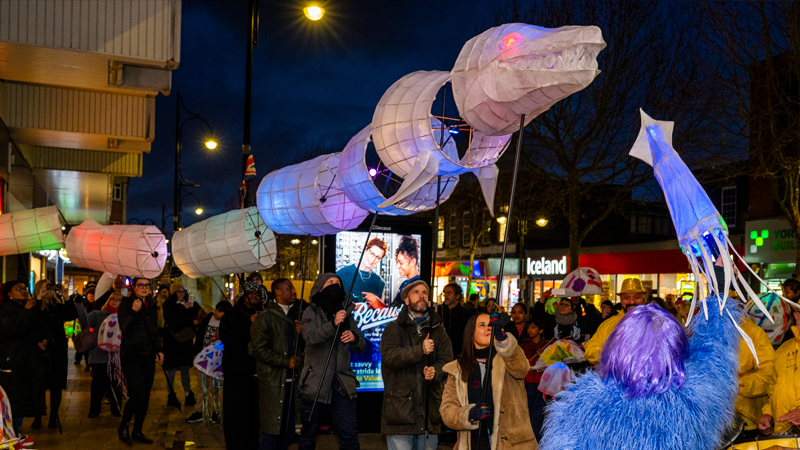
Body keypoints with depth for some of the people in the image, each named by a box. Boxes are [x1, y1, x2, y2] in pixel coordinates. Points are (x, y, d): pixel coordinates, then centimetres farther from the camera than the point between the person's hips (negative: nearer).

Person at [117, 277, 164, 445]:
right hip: (131, 355, -6)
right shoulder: (126, 304, -6)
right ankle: (123, 426, 8)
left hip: (148, 356, 6)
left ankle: (137, 431, 19)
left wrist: (158, 350, 16)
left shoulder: (152, 305, 11)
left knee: (145, 395, 7)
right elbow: (124, 328, -17)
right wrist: (133, 311, -29)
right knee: (138, 394, -14)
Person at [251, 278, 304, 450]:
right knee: (272, 429, -4)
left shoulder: (297, 315, 16)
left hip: (293, 378, 5)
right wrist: (286, 362, -12)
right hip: (273, 381, -5)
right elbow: (259, 349, -9)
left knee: (289, 429, 8)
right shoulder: (265, 318, -1)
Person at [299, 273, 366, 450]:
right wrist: (333, 324, -33)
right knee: (308, 435, 8)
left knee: (350, 435, -2)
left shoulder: (346, 313, 11)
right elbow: (311, 337, -18)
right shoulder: (311, 312, 1)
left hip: (342, 384, 3)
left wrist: (354, 338, -15)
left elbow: (361, 347, 8)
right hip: (315, 383, -2)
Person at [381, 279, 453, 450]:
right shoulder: (394, 329, 4)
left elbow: (447, 361, 4)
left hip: (429, 410, 4)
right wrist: (419, 351, -25)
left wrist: (436, 371, -18)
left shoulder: (438, 331, 16)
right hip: (400, 409, -4)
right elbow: (389, 355, -13)